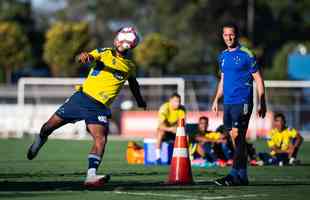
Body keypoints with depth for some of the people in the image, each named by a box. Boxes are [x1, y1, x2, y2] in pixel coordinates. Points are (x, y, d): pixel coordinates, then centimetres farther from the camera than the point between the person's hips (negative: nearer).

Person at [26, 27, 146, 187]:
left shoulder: (130, 66, 13)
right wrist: (84, 57, -37)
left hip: (99, 107, 1)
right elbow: (89, 59, -13)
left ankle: (91, 175, -29)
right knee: (50, 125, 6)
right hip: (83, 97, -1)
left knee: (101, 140, -21)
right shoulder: (104, 53, 4)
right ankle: (40, 140, 39)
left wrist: (140, 100, 39)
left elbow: (133, 82, 34)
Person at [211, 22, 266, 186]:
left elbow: (258, 79, -5)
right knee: (236, 139, 7)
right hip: (228, 103, 7)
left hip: (242, 102, -7)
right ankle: (242, 176, 11)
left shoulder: (246, 55, -6)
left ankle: (235, 175, -16)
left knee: (238, 136, -13)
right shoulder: (223, 56, 14)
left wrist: (262, 103, -9)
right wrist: (216, 100, 18)